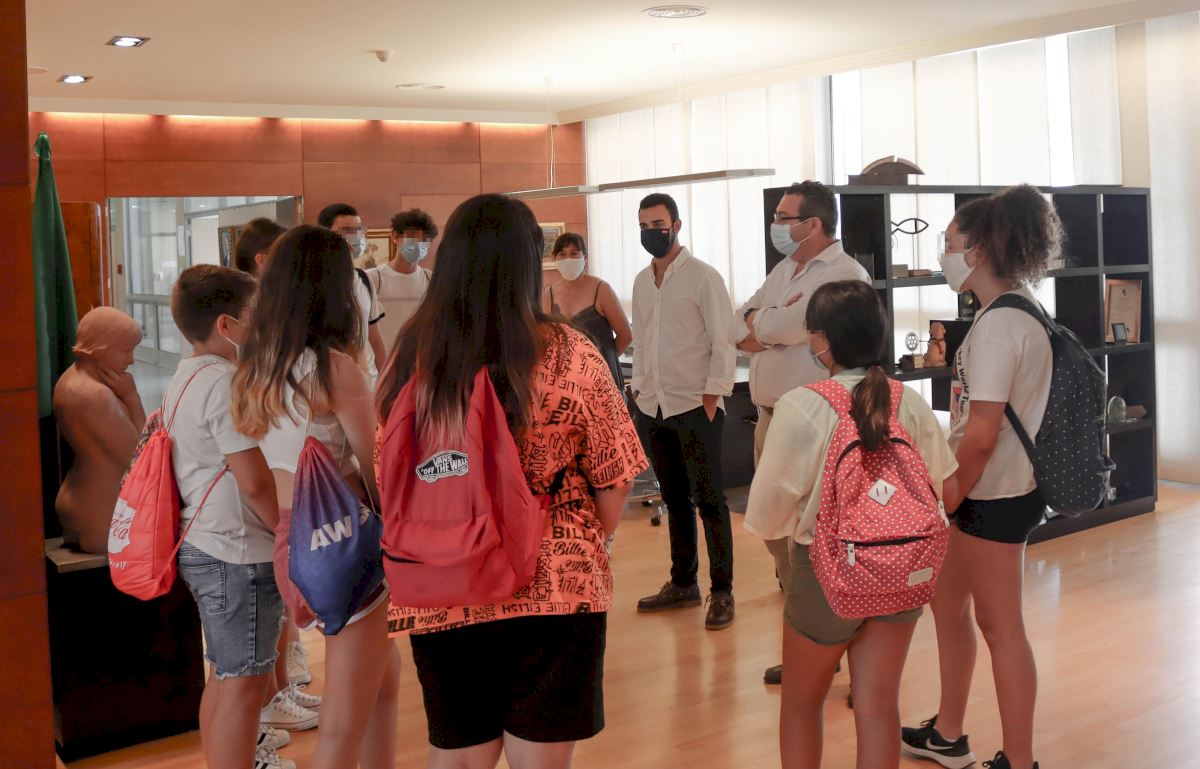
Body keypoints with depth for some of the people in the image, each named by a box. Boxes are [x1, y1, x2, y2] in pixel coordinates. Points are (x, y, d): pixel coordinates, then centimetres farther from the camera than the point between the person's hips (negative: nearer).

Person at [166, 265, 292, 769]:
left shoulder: (186, 377, 13)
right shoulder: (225, 383, -20)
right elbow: (254, 479, -23)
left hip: (201, 548, 10)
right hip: (238, 556, -10)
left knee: (224, 676, 22)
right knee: (244, 684, -2)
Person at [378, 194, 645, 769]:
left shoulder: (410, 357, -4)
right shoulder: (568, 355, -10)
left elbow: (385, 478, 5)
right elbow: (614, 481, -5)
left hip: (440, 600, 3)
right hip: (553, 593, -2)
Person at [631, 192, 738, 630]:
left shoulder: (703, 277, -6)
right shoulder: (642, 282, 12)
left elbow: (723, 342, -9)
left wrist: (712, 396, -13)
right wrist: (640, 389, 11)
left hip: (695, 405, -6)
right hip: (653, 407, 6)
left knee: (709, 500, -2)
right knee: (675, 499, 14)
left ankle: (722, 592, 5)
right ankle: (682, 583, 23)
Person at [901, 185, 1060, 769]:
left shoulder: (998, 324, -21)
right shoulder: (1020, 311, 9)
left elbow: (980, 436, -24)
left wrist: (944, 504, -12)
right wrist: (946, 495, 14)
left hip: (992, 497, -10)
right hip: (995, 489, 10)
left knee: (1000, 626, 3)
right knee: (947, 603, 20)